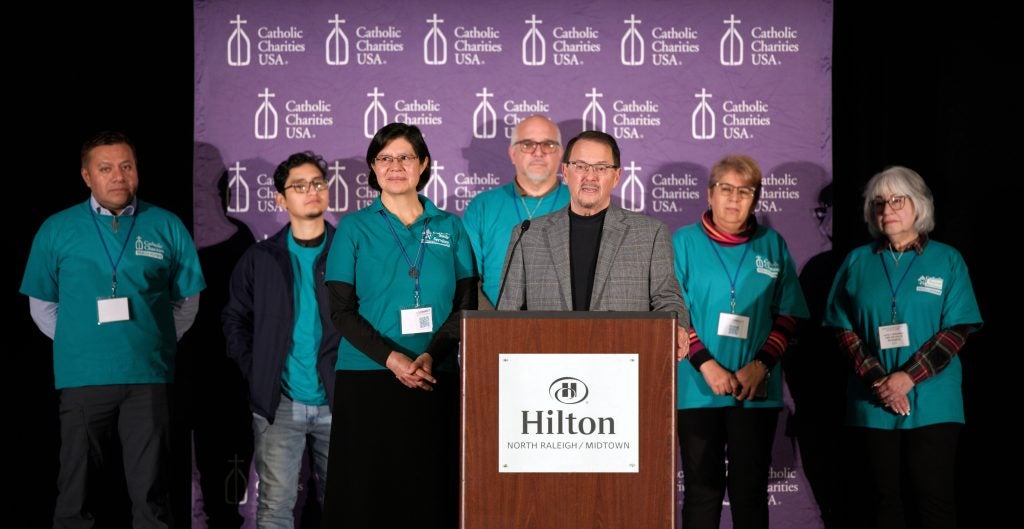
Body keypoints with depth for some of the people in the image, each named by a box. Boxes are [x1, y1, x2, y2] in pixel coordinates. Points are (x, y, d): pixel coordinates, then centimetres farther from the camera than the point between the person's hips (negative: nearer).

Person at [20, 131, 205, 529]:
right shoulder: (57, 230, 3)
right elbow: (42, 305, 11)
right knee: (76, 492, 9)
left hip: (149, 377, 0)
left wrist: (156, 343, 3)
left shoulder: (166, 227, 2)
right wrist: (77, 345, 4)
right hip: (82, 377, 0)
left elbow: (187, 301, 11)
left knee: (150, 491, 5)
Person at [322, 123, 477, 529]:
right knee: (365, 494, -1)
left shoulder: (450, 227, 10)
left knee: (429, 494, 1)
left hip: (435, 381, 1)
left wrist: (430, 355, -12)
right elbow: (342, 310, -1)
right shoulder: (354, 228, 5)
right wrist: (392, 358, -15)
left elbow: (466, 304, 5)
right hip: (367, 379, -1)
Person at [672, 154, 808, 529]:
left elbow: (788, 314, 8)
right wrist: (707, 365, -12)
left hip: (757, 390, 2)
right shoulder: (684, 242, 4)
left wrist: (761, 365, -6)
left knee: (751, 486, 5)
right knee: (702, 486, 2)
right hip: (698, 388, -1)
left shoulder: (772, 245, 10)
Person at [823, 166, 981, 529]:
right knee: (886, 496, 7)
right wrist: (878, 379, -10)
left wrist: (907, 378, -15)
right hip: (873, 403, 2)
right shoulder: (858, 262, 8)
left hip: (932, 403, -2)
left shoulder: (947, 260, 2)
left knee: (934, 497, -3)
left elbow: (957, 330, -4)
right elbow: (844, 329, 5)